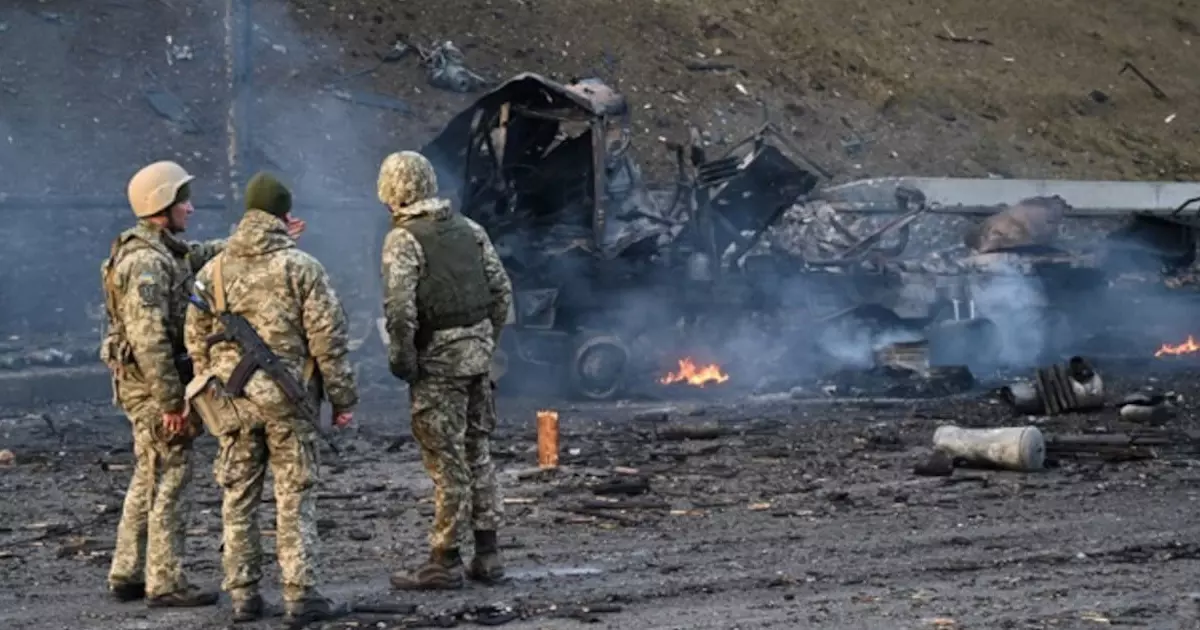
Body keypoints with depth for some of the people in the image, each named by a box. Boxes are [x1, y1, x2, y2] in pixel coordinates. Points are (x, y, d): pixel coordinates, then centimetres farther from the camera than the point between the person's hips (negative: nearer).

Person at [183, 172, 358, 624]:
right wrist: (343, 398, -1)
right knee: (295, 499, 1)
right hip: (287, 400, -3)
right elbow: (329, 339, -8)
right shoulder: (301, 268, -7)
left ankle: (242, 595, 12)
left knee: (238, 499, 10)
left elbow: (196, 341, 11)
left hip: (232, 401, 4)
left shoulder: (213, 271, 6)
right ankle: (301, 596, 0)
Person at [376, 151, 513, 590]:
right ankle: (487, 554, 17)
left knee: (447, 460, -2)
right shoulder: (468, 228, 9)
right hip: (477, 350, 6)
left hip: (438, 358, -6)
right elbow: (501, 288, 11)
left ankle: (445, 561, 4)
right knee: (477, 452, 14)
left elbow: (400, 306, -19)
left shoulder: (403, 239, -10)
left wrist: (401, 359, -9)